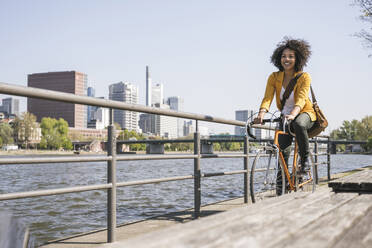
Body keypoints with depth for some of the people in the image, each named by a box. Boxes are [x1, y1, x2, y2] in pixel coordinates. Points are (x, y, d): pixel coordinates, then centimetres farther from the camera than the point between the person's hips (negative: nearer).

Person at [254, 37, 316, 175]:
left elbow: (301, 99, -31)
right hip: (285, 116, 3)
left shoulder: (304, 77, -16)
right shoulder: (274, 77, -8)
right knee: (283, 149, -11)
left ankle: (305, 159, -18)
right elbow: (267, 97, -20)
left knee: (298, 124, -38)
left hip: (304, 113, -3)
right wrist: (261, 114, -40)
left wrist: (293, 114, -51)